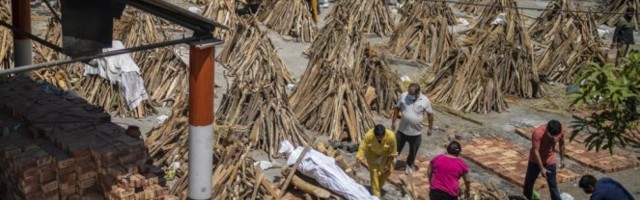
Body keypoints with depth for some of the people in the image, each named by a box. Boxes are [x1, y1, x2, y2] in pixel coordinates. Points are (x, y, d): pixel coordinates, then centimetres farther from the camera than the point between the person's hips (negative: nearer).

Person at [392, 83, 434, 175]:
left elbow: (430, 114, -2)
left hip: (416, 132, 0)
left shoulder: (425, 100, -14)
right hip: (402, 130, 0)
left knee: (413, 151, 18)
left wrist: (430, 128, 2)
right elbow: (397, 109, 2)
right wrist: (393, 122, 3)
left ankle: (409, 165, 42)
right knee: (396, 148, 12)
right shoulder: (403, 96, -11)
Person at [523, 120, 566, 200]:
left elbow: (561, 144, 2)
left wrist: (562, 159, 10)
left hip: (550, 161, 1)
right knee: (529, 180, 18)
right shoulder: (537, 132, -33)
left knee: (553, 184, 3)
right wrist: (542, 168, -30)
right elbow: (535, 151, -30)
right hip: (536, 160, -1)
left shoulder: (560, 132, -20)